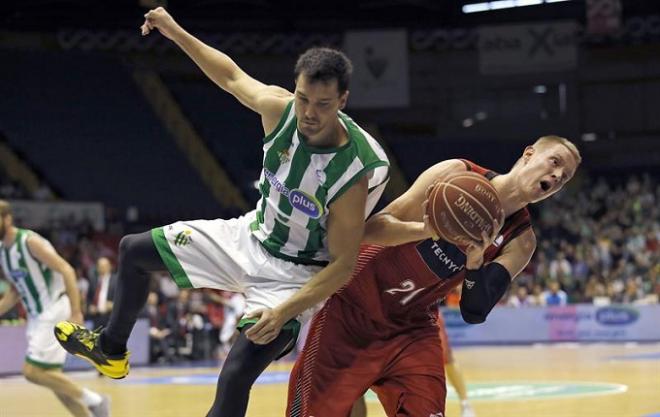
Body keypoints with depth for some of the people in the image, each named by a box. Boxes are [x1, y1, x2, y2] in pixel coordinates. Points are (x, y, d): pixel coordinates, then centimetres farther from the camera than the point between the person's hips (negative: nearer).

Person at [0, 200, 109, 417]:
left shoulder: (30, 241, -16)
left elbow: (66, 271, -19)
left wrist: (76, 313, -24)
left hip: (54, 311, -9)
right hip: (36, 315, 9)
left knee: (32, 371, -14)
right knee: (50, 375, 7)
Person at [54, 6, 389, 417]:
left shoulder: (353, 172, -32)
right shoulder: (280, 108, -18)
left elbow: (343, 264, -25)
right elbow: (231, 76, 4)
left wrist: (285, 311, -34)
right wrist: (176, 32, 6)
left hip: (294, 273, -7)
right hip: (251, 236, 7)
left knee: (235, 378, -22)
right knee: (133, 250, 15)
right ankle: (112, 349, 40)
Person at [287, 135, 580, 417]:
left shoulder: (520, 241, -1)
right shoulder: (455, 174, -12)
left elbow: (474, 313, -9)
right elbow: (372, 229, -16)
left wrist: (476, 263, -27)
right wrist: (425, 230, -35)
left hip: (411, 328, 4)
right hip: (353, 308, -4)